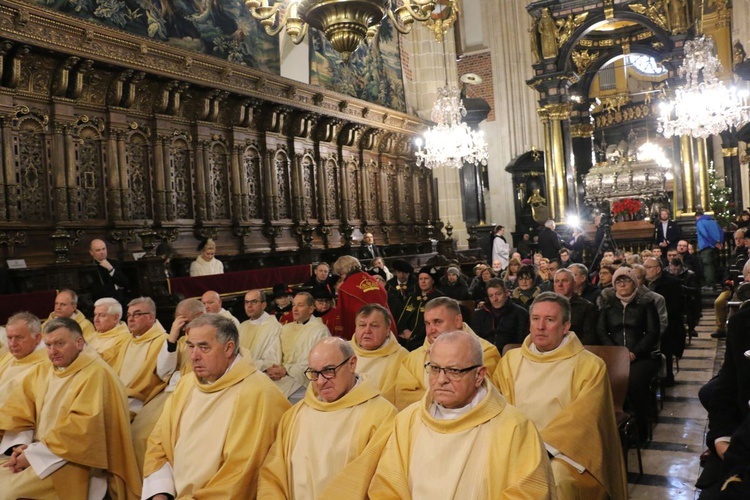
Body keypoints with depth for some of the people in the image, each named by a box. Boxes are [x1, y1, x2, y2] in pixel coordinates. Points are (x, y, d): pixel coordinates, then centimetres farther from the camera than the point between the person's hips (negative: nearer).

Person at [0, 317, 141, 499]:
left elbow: (83, 428, -21)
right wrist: (20, 445, -12)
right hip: (36, 452, 7)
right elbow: (17, 410, 6)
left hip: (73, 462, -7)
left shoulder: (96, 374, -14)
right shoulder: (41, 371, 10)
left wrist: (34, 453, -17)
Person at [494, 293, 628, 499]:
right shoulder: (510, 360, 11)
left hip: (563, 451, -3)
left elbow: (582, 419, -12)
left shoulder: (590, 366, -2)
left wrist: (541, 447, -21)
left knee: (552, 479, -33)